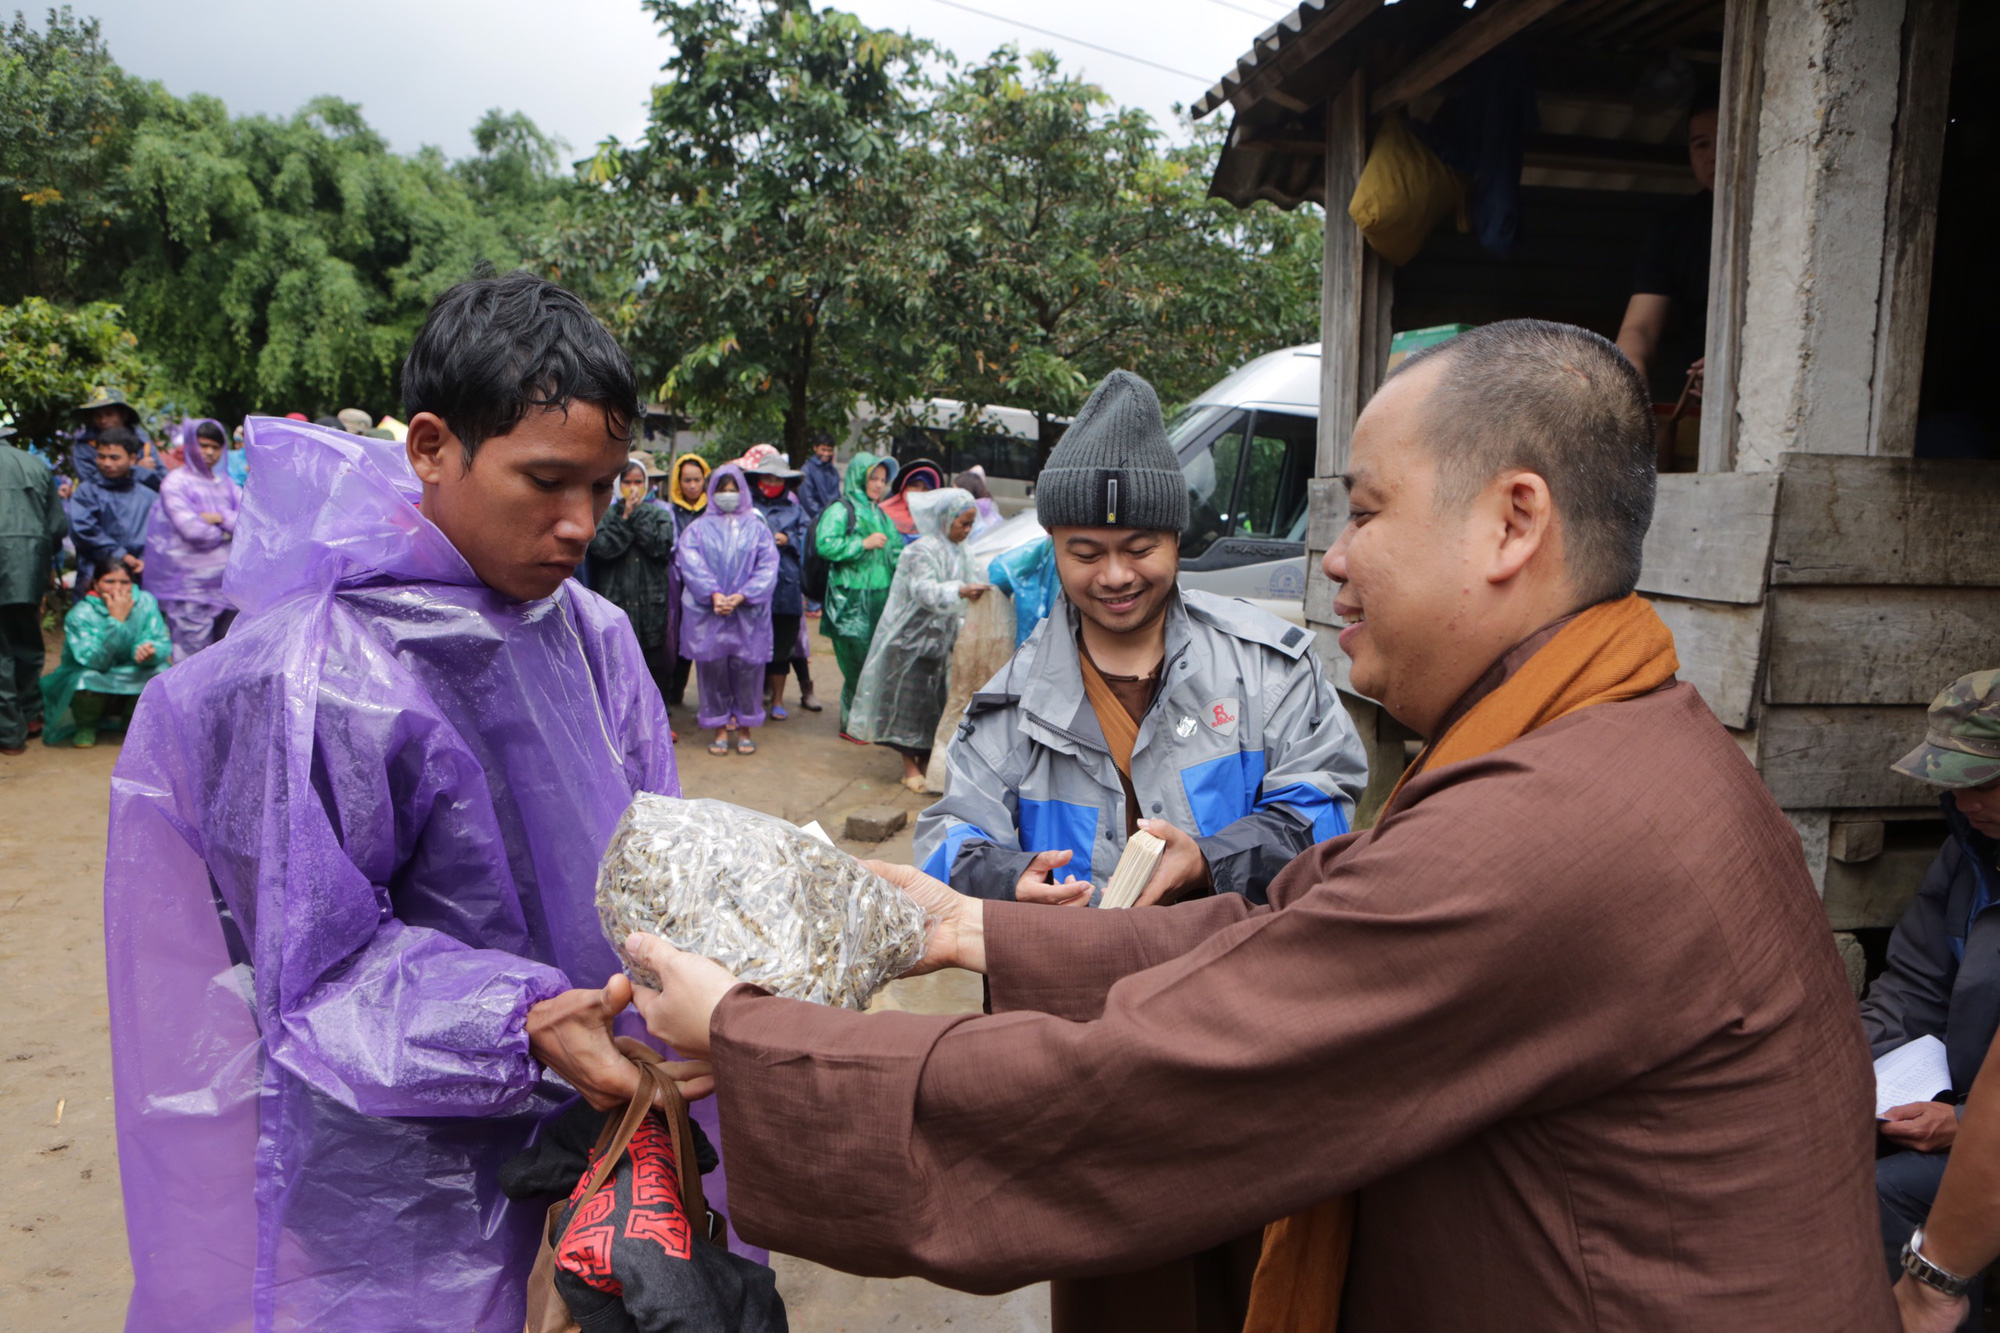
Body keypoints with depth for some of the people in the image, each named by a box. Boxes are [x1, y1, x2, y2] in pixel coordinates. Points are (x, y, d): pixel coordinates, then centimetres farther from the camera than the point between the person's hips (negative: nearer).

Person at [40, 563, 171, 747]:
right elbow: (94, 660, -30)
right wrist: (115, 620, -37)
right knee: (87, 679, -35)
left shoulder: (146, 602, -11)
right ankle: (86, 727, -2)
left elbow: (163, 644, -15)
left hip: (133, 686, 3)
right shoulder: (80, 614, -19)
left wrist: (150, 651, -40)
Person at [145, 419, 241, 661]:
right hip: (191, 583, -6)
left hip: (227, 578, 6)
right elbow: (191, 529, -14)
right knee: (192, 653, -7)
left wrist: (221, 518, -11)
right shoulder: (176, 482, -3)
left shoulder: (226, 483, 15)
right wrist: (229, 532, 1)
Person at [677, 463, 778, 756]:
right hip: (707, 612, 0)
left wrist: (742, 595, -15)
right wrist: (713, 594, -18)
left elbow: (768, 566, -1)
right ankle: (720, 730, 11)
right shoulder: (698, 528, 11)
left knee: (746, 668, -2)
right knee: (713, 668, 0)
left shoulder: (756, 528, 11)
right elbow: (689, 562, -3)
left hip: (748, 612, 0)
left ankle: (746, 730, 11)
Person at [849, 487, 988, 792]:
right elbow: (925, 590, -31)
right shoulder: (922, 551, -17)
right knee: (911, 698, -1)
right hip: (912, 638, -8)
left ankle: (926, 761, 21)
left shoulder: (958, 553, 8)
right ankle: (909, 766, 8)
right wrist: (960, 591, -44)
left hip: (940, 639, 8)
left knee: (936, 699, 10)